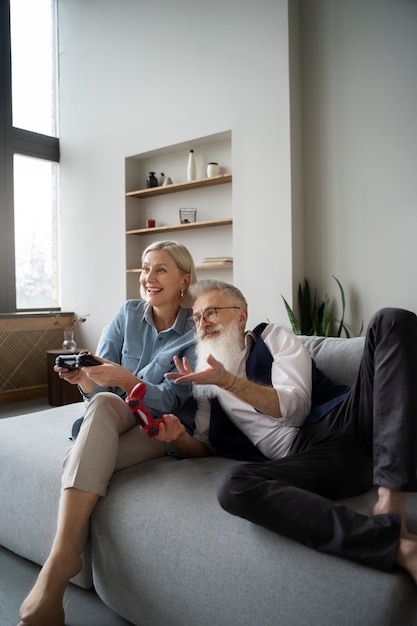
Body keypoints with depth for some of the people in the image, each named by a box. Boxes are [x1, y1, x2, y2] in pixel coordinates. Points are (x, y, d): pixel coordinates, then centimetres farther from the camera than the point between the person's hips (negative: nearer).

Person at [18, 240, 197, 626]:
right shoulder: (129, 315, 2)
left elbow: (168, 398, -17)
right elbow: (98, 391, -1)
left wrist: (126, 379, -36)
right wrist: (83, 377, -25)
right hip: (117, 417, 3)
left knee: (82, 462, -31)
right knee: (102, 403, -34)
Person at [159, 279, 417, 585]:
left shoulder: (273, 337, 15)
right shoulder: (206, 378, 22)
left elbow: (290, 405, -1)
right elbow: (204, 447, 19)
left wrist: (227, 380, -12)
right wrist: (181, 439, -4)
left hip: (346, 419, 1)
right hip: (304, 454, 0)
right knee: (233, 487, -33)